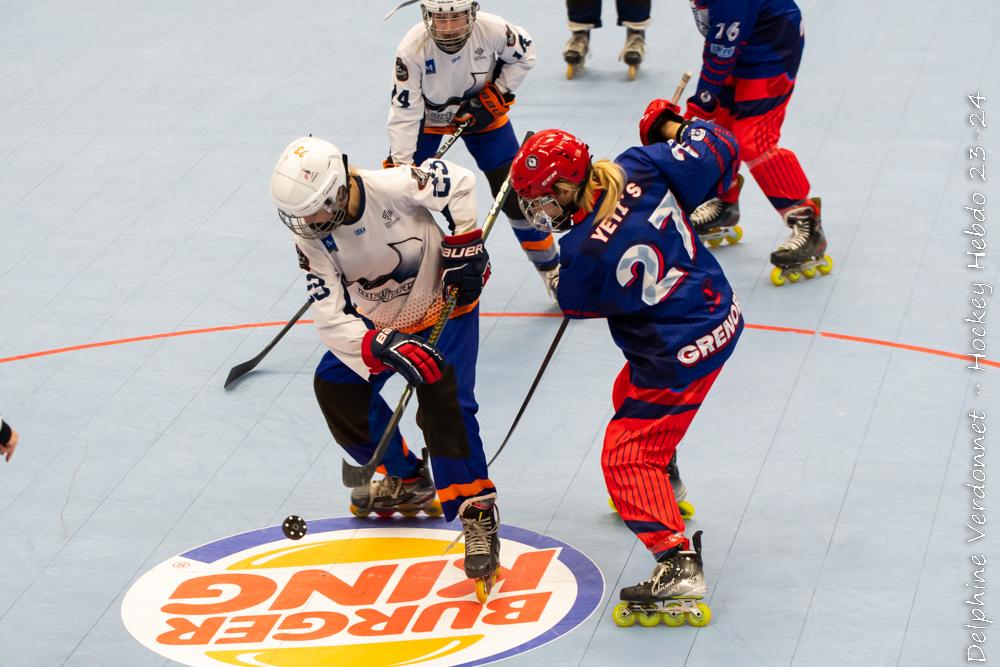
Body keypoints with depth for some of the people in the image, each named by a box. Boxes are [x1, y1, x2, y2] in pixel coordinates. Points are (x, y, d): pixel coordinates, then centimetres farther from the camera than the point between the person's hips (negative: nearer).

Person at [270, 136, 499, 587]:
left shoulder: (394, 187, -33)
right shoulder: (312, 238, -19)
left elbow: (459, 183, -14)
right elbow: (330, 318, -25)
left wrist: (464, 247, -15)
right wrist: (385, 348, -40)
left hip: (444, 303, -6)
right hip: (379, 320, 6)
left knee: (443, 403, -20)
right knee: (336, 386, 0)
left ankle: (477, 513, -15)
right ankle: (407, 482, 17)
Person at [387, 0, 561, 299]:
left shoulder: (491, 29, -31)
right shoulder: (412, 49, -33)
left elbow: (523, 55, -8)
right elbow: (404, 112, -28)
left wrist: (496, 95, -15)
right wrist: (400, 165, -33)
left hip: (482, 113, 1)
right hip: (426, 117, 0)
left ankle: (552, 270, 16)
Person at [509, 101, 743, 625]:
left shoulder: (583, 253, -26)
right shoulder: (640, 168, -12)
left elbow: (577, 303, -3)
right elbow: (720, 150, -4)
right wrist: (675, 127, 13)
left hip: (680, 354, -9)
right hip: (720, 311, 9)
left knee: (627, 457, -3)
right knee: (629, 397, 32)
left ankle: (677, 566, -14)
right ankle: (662, 492, 54)